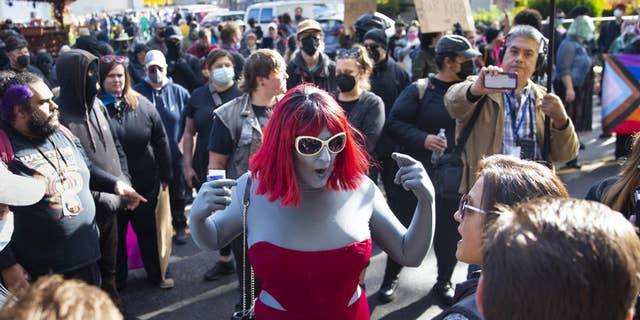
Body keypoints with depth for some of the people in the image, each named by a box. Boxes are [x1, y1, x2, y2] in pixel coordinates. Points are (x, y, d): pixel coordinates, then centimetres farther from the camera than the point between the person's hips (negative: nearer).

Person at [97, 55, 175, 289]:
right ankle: (118, 279, 34)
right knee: (116, 233, 15)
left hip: (145, 182, 2)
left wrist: (165, 174, 5)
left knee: (148, 229, 16)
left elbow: (160, 140, 4)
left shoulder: (142, 104, -1)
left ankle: (155, 274, 35)